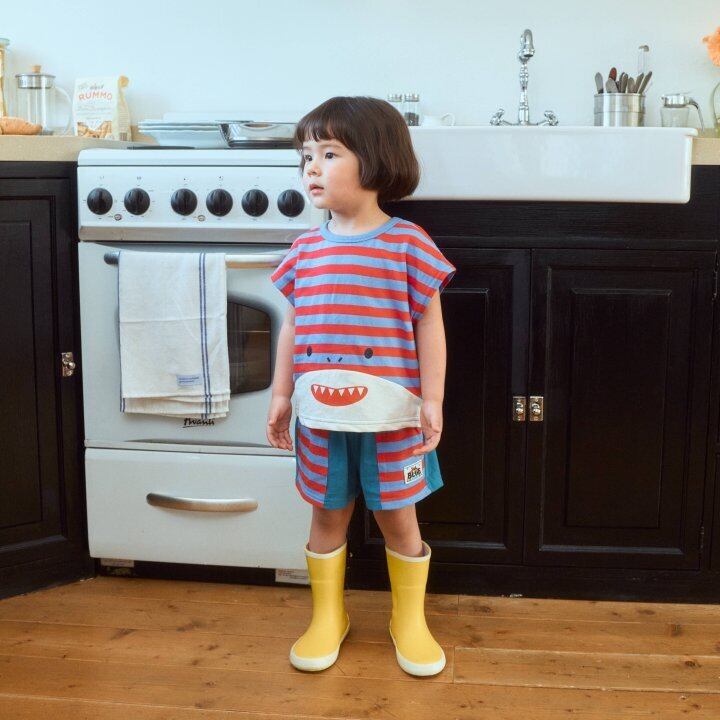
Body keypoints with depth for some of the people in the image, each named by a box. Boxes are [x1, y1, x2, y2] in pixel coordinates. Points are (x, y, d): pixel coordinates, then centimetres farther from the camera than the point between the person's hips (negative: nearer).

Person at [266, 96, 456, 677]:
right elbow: (292, 327, 10)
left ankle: (409, 619, 30)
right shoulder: (305, 249, 4)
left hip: (391, 416, -3)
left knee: (399, 519, 11)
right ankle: (328, 616, 34)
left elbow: (429, 328, -5)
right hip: (321, 416, 4)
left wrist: (432, 401, -8)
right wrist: (281, 394, 9)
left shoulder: (407, 243, -8)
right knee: (328, 516, 16)